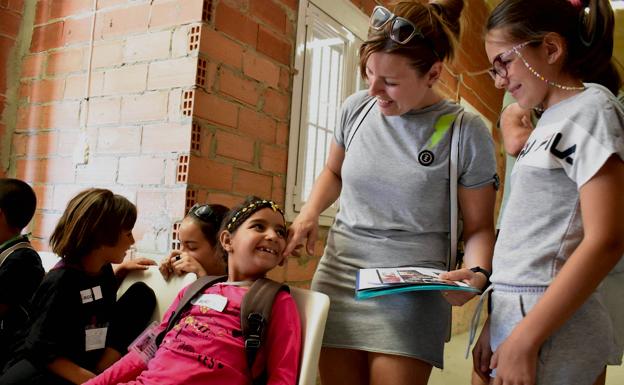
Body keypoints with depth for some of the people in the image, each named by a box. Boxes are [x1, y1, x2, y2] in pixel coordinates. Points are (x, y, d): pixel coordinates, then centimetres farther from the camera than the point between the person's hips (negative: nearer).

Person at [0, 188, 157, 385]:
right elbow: (43, 350, -22)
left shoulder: (103, 269, 0)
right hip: (43, 364, -7)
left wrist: (121, 269, 9)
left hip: (89, 359, 7)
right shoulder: (60, 281, -22)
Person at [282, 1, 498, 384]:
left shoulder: (467, 132, -9)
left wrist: (477, 273, -21)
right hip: (339, 277, 4)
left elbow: (478, 227, -1)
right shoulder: (357, 107, 1)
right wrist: (310, 212, 1)